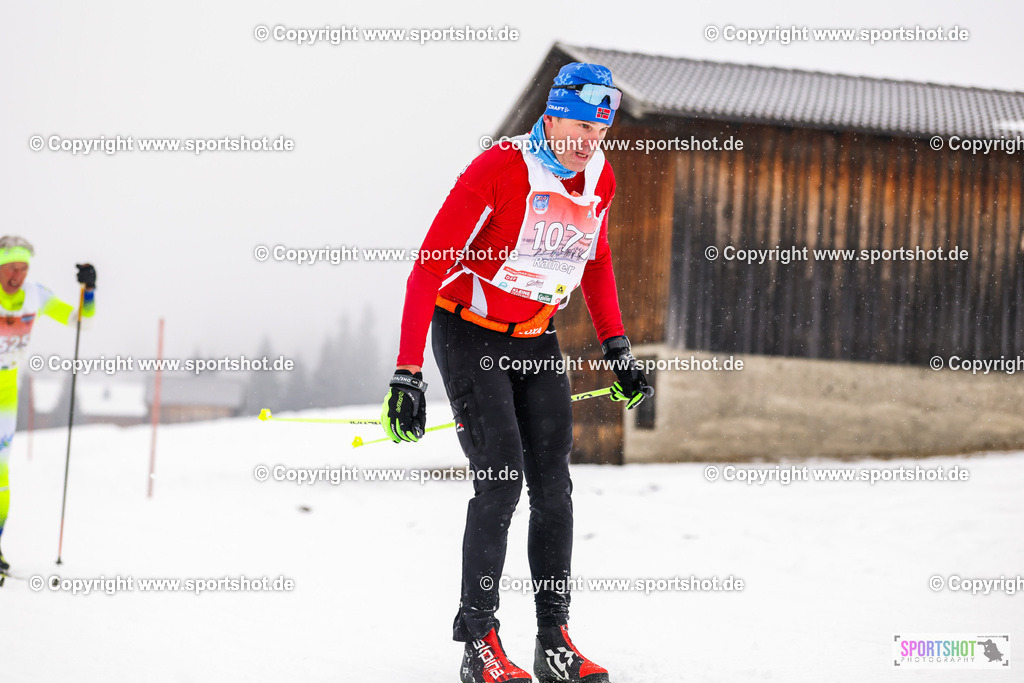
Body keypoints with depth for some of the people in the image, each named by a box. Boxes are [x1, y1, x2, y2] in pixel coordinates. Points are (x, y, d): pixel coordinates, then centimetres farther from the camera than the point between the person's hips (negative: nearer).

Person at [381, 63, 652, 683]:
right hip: (469, 332, -6)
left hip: (537, 338, 6)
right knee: (500, 480, -15)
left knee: (553, 483, 0)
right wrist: (408, 375, -30)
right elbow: (430, 267, -25)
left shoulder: (600, 179, -3)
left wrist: (618, 349, 11)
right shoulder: (498, 170, -24)